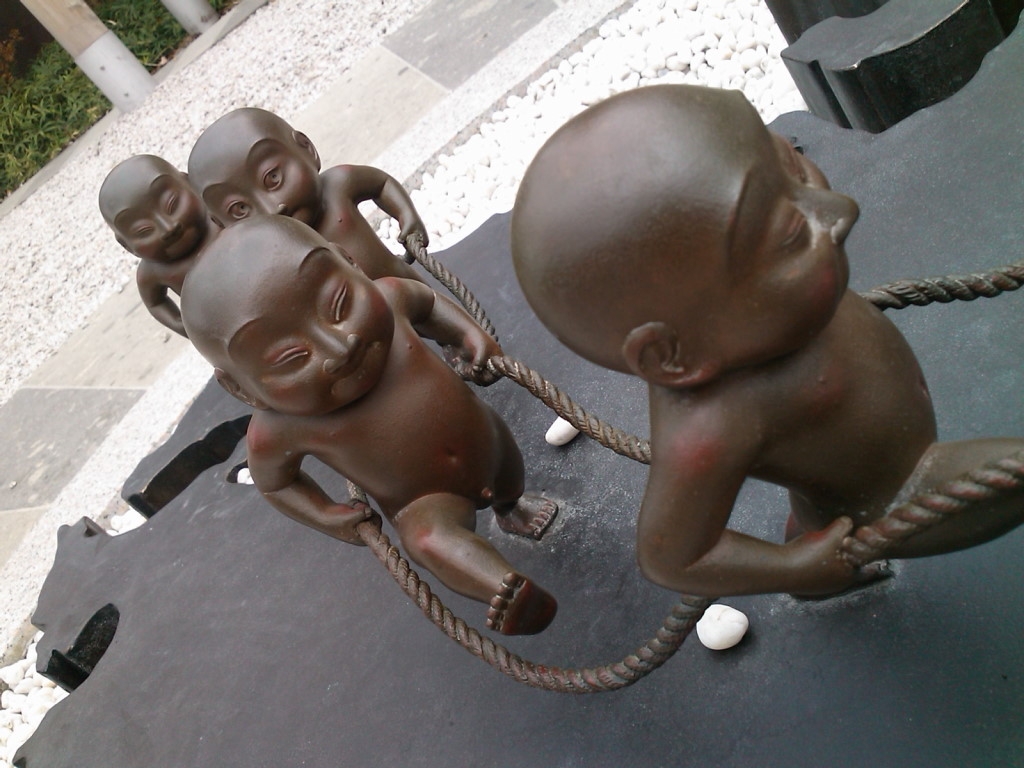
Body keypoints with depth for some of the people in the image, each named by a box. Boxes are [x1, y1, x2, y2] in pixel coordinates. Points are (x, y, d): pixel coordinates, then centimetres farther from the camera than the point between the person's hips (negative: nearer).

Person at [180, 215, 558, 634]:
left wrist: (469, 332, -14)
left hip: (489, 442, 4)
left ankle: (510, 508, 64)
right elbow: (273, 481, -5)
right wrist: (323, 514, -14)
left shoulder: (387, 297, -26)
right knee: (429, 537, -35)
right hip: (426, 503, -3)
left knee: (510, 485, 32)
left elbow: (426, 304, 0)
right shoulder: (277, 429, -29)